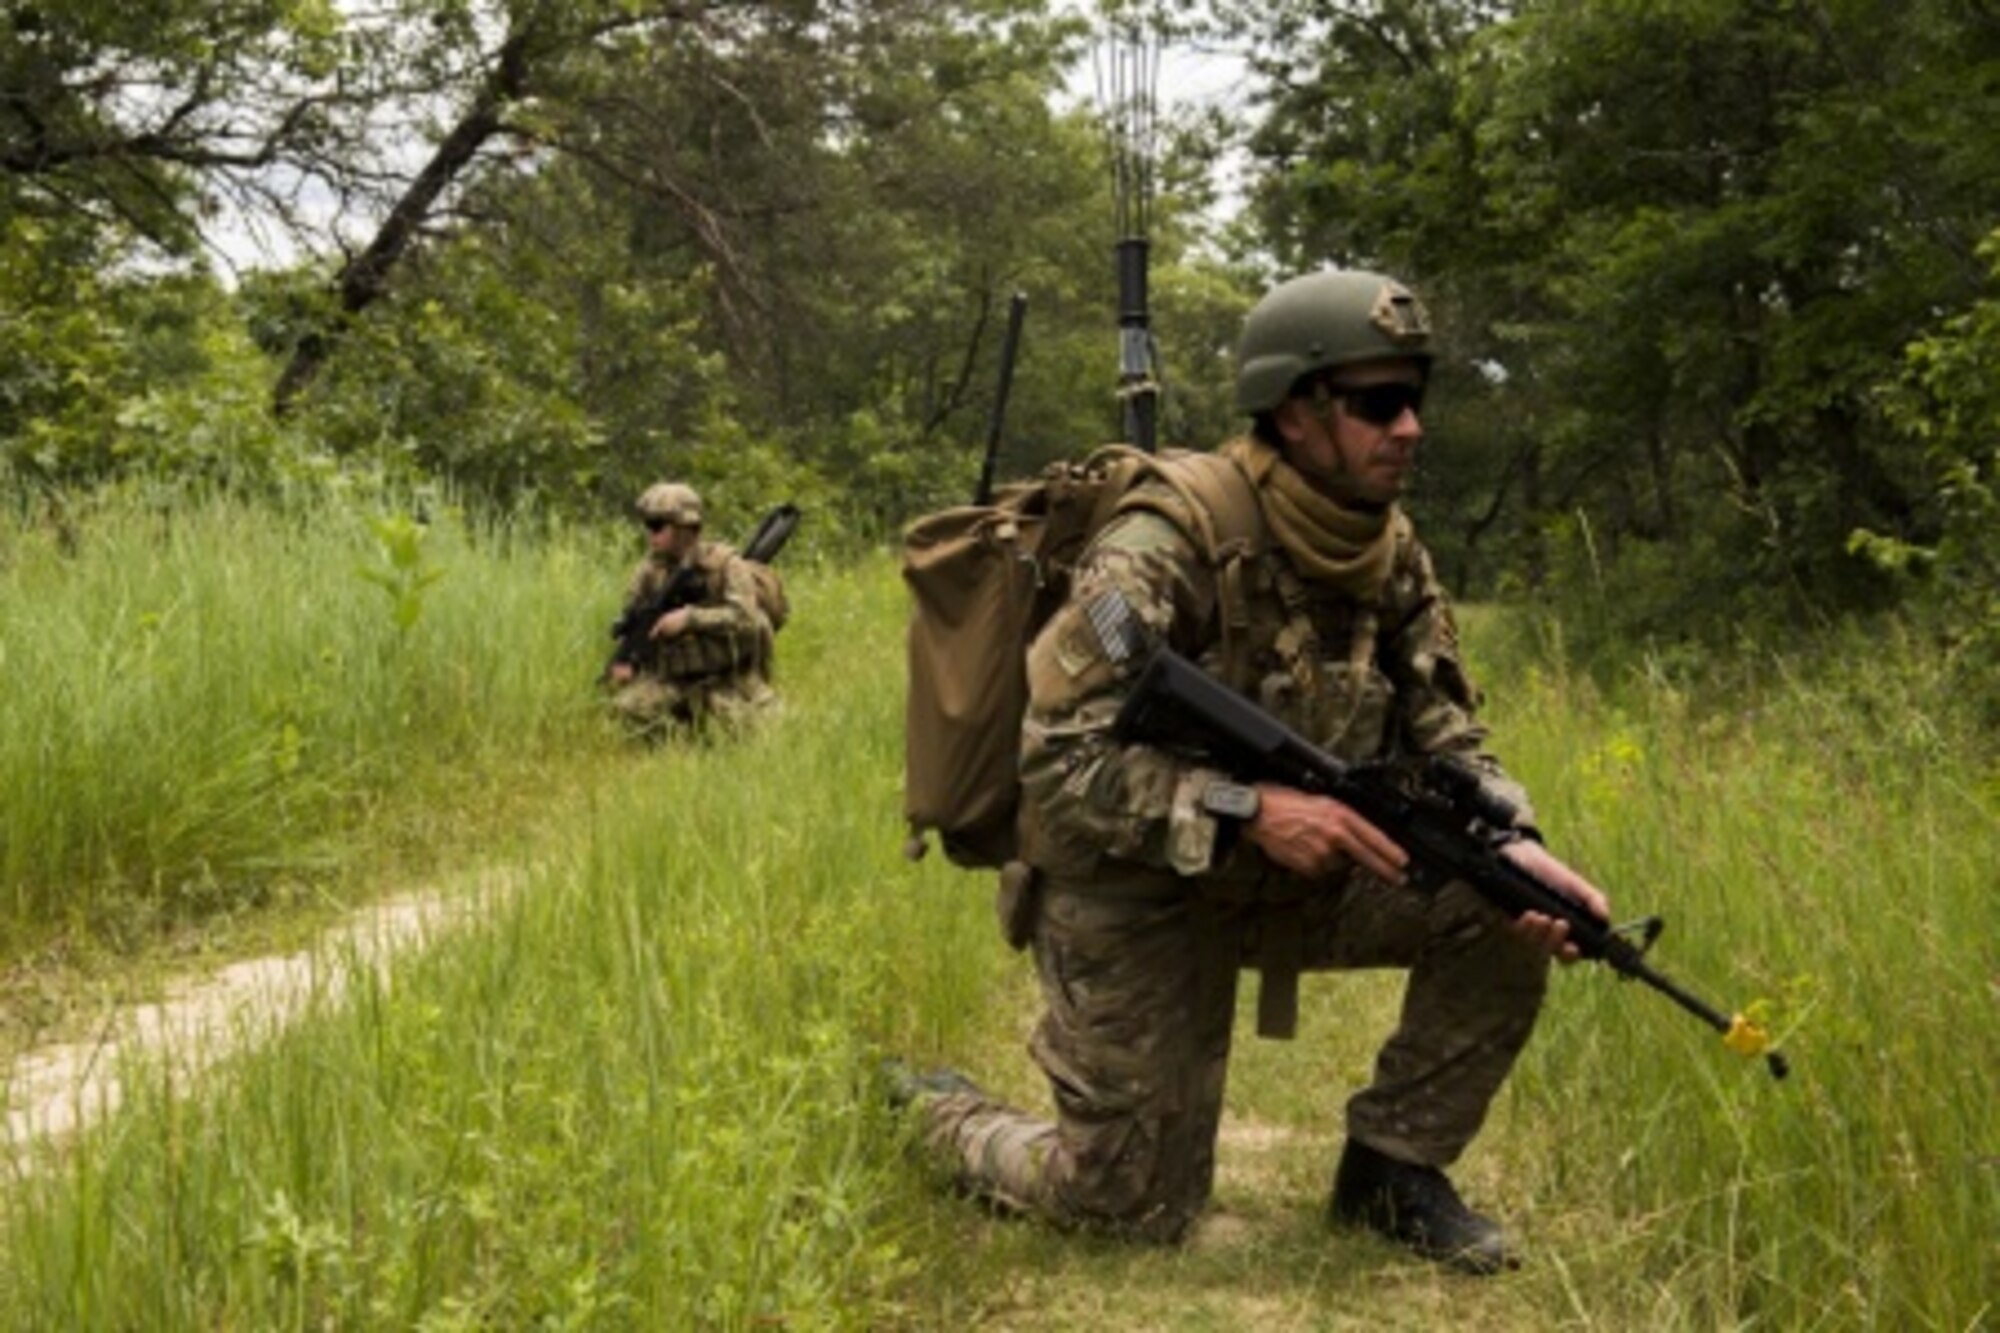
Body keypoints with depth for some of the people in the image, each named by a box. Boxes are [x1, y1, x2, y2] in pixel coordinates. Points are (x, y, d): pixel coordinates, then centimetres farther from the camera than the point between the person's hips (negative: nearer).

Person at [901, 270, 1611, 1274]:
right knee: (1135, 1208, -2)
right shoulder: (1170, 545, -24)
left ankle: (1392, 1166, 4)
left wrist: (1513, 843, -20)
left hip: (1290, 880, 6)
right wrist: (1251, 810, -37)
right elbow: (1057, 762, -27)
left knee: (1501, 906, -14)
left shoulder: (1393, 554, -2)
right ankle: (940, 1116, 27)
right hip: (1135, 894, -6)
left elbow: (1444, 736, 1)